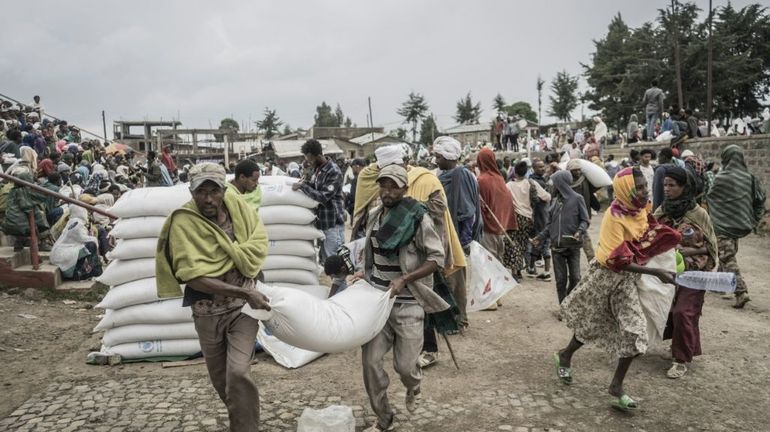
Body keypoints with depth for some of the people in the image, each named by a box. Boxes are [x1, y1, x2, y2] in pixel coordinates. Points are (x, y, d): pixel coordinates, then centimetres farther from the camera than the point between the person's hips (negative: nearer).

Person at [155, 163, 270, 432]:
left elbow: (259, 244, -3)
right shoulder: (183, 222, -17)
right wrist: (244, 292, -28)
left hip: (242, 307, 0)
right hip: (207, 311, 0)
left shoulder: (237, 206, -7)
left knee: (238, 373, -16)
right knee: (221, 379, 17)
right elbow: (194, 277, -24)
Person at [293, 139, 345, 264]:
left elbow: (323, 196, -23)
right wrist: (305, 183, -1)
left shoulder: (334, 172, -19)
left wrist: (302, 186, -19)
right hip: (321, 220, 9)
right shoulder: (317, 168, 8)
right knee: (324, 258, 16)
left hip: (333, 222, -9)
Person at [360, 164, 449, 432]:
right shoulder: (375, 216, 6)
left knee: (404, 365, 0)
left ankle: (413, 387, 39)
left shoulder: (419, 218, -12)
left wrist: (404, 279, -20)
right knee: (370, 361, -1)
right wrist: (364, 275, 6)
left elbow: (437, 258, -12)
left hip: (407, 303, -4)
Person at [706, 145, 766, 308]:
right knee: (729, 254, 22)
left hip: (722, 224, -6)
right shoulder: (749, 178, 0)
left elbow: (709, 197, -2)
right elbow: (760, 199, 3)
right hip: (739, 224, 6)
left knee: (727, 258, -5)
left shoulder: (722, 178, -15)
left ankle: (741, 292, -15)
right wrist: (753, 221, 10)